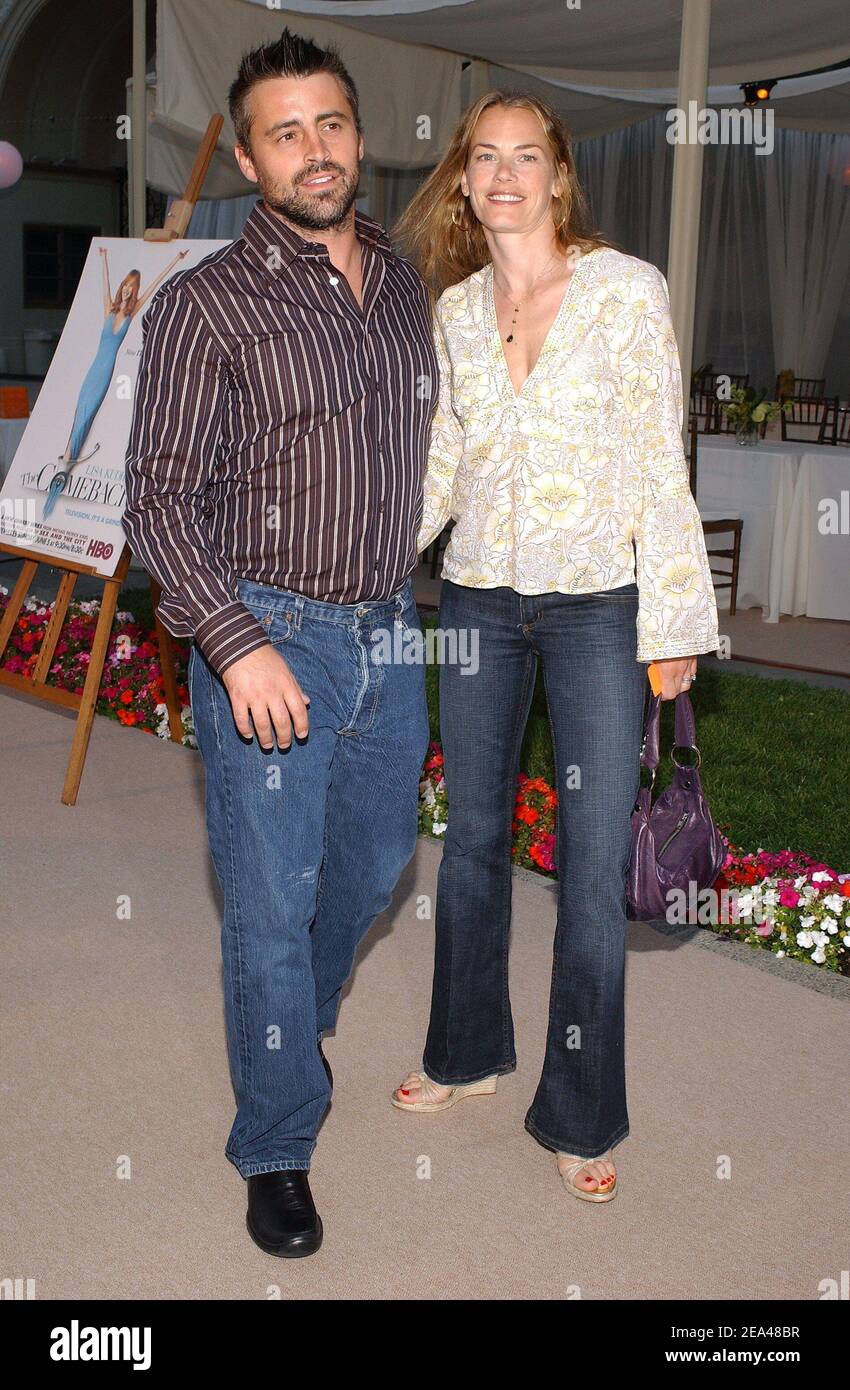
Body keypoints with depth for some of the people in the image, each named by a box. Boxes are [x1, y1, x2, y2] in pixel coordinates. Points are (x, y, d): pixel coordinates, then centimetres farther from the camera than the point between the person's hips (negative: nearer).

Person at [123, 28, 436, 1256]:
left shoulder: (404, 283, 8)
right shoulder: (206, 304, -10)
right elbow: (160, 497, -12)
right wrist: (237, 645, -22)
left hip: (388, 634, 6)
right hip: (270, 643, -6)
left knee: (375, 863, 21)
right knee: (273, 902, 3)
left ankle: (299, 1029, 50)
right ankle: (277, 1146, 22)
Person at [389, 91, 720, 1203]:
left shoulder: (628, 290, -4)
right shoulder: (454, 308, 8)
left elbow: (662, 468, -6)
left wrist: (674, 626, -9)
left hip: (597, 604, -4)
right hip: (480, 599, 4)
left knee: (595, 869, -2)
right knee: (473, 837, 13)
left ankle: (583, 1118, 14)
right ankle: (469, 1051, 34)